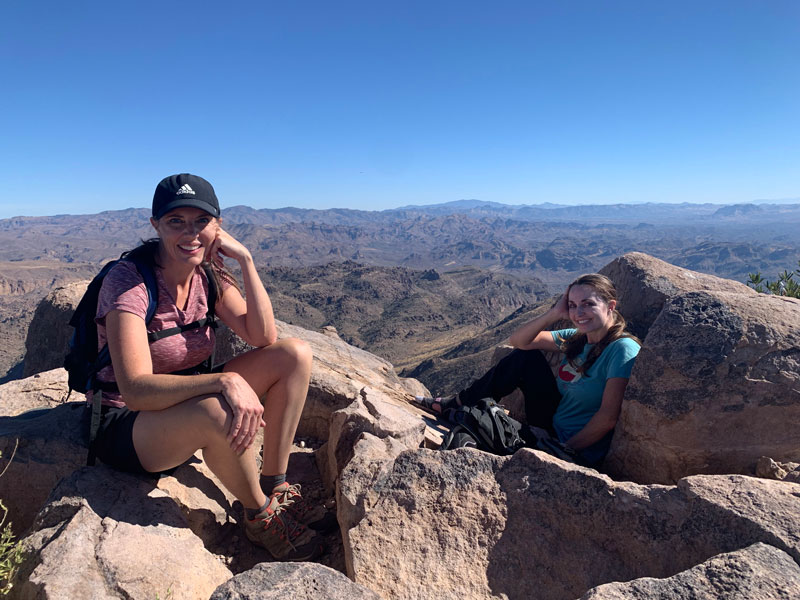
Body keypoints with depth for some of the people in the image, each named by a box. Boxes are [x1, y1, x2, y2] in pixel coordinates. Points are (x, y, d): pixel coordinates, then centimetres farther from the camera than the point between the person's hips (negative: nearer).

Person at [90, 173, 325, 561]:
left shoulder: (209, 273, -3)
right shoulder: (128, 281, -22)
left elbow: (264, 337, -12)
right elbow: (136, 389, -31)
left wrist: (245, 261, -18)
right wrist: (224, 380, -45)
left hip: (187, 404, 7)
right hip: (126, 426, -6)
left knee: (295, 354, -9)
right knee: (219, 411, -40)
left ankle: (274, 487, -3)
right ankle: (261, 517, -9)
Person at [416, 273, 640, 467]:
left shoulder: (622, 349, -19)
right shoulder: (577, 338, 3)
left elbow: (608, 417, -25)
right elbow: (518, 340, 0)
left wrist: (565, 450, -20)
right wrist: (555, 314, -12)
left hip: (576, 453, -7)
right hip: (553, 425, 7)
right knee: (524, 356, -2)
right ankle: (457, 403, 7)